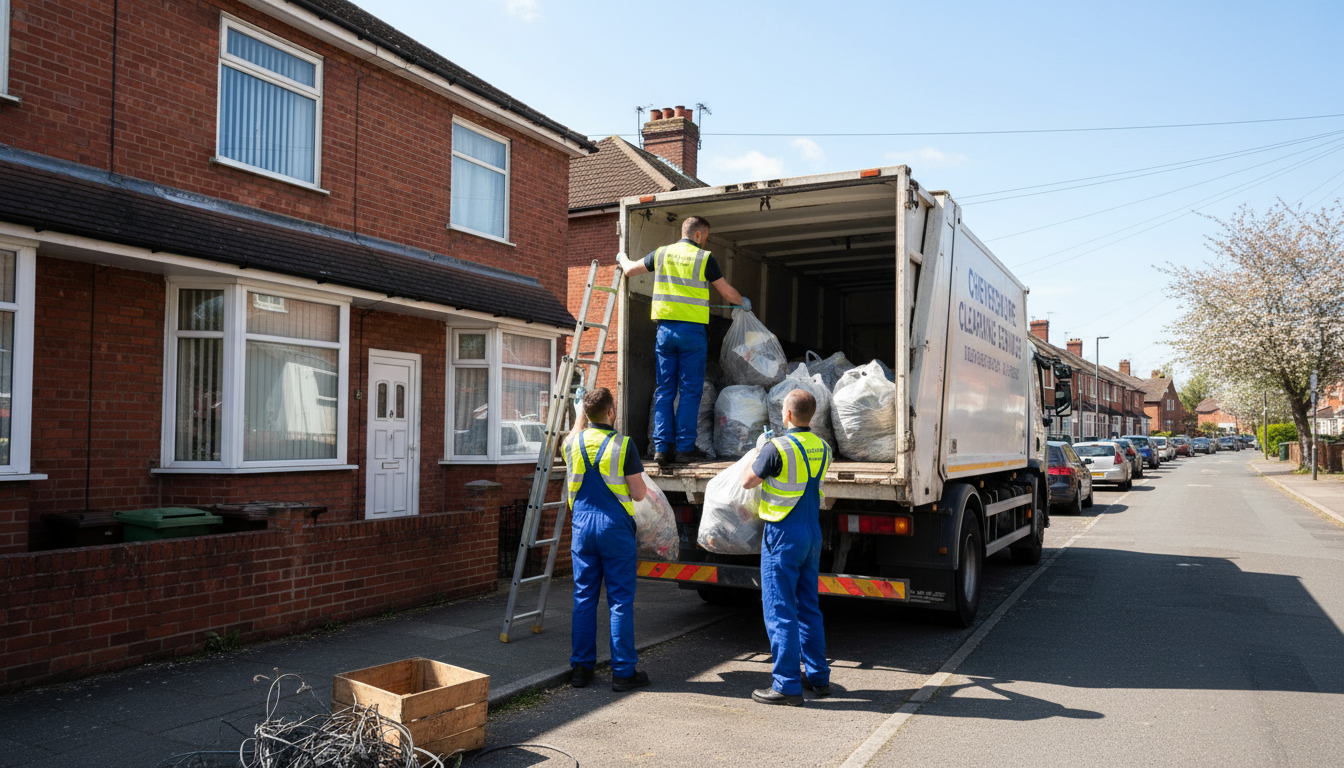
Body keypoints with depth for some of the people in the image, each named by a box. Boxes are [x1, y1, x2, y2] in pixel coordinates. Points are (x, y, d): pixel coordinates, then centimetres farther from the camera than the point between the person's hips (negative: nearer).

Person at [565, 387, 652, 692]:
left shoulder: (573, 443, 1)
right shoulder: (623, 445, -11)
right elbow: (639, 494, -7)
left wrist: (582, 413, 35)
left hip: (582, 526, 4)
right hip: (615, 527, -4)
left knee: (583, 598, 11)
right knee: (620, 600, 2)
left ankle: (581, 667, 17)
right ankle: (623, 671, 6)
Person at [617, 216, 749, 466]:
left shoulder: (662, 254, 7)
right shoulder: (704, 258, -3)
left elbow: (630, 270, 19)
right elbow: (728, 294, 3)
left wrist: (622, 258, 42)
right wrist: (744, 302, 25)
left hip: (665, 328, 4)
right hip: (692, 330, -4)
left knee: (664, 390, 7)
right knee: (690, 391, 2)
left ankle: (662, 447, 4)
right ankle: (685, 448, 2)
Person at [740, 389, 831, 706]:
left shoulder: (777, 448, -18)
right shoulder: (821, 448, 5)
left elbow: (747, 481, -7)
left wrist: (760, 451, 8)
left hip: (783, 536, -7)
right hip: (812, 534, 8)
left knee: (780, 611, -2)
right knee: (808, 607, 16)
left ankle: (787, 685, 1)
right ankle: (818, 676, 23)